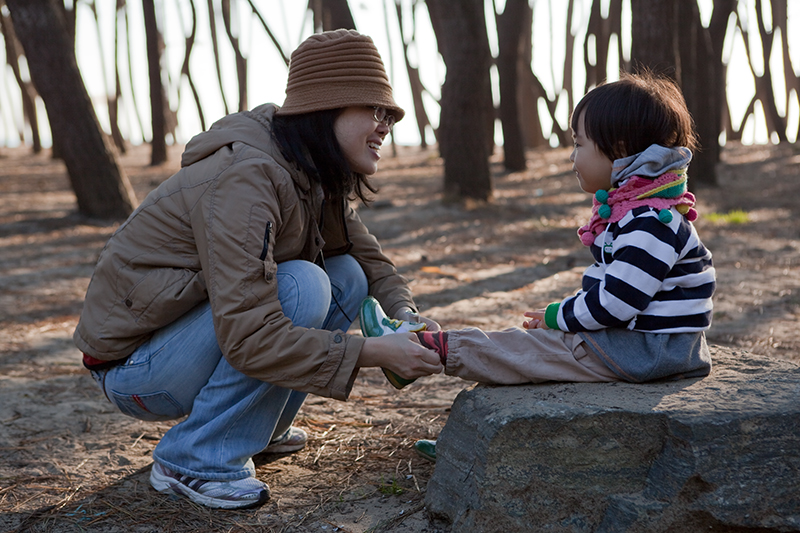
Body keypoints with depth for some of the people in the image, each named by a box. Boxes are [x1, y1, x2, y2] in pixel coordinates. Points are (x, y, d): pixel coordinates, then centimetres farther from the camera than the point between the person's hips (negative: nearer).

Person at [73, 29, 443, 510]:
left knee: (346, 277, -4)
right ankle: (194, 461, -15)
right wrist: (376, 353, -33)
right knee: (301, 287, -28)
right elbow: (249, 339, -35)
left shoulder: (316, 177, 1)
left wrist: (405, 315, -12)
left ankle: (260, 427, 10)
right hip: (132, 365, -9)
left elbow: (368, 258, 9)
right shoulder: (247, 178, -29)